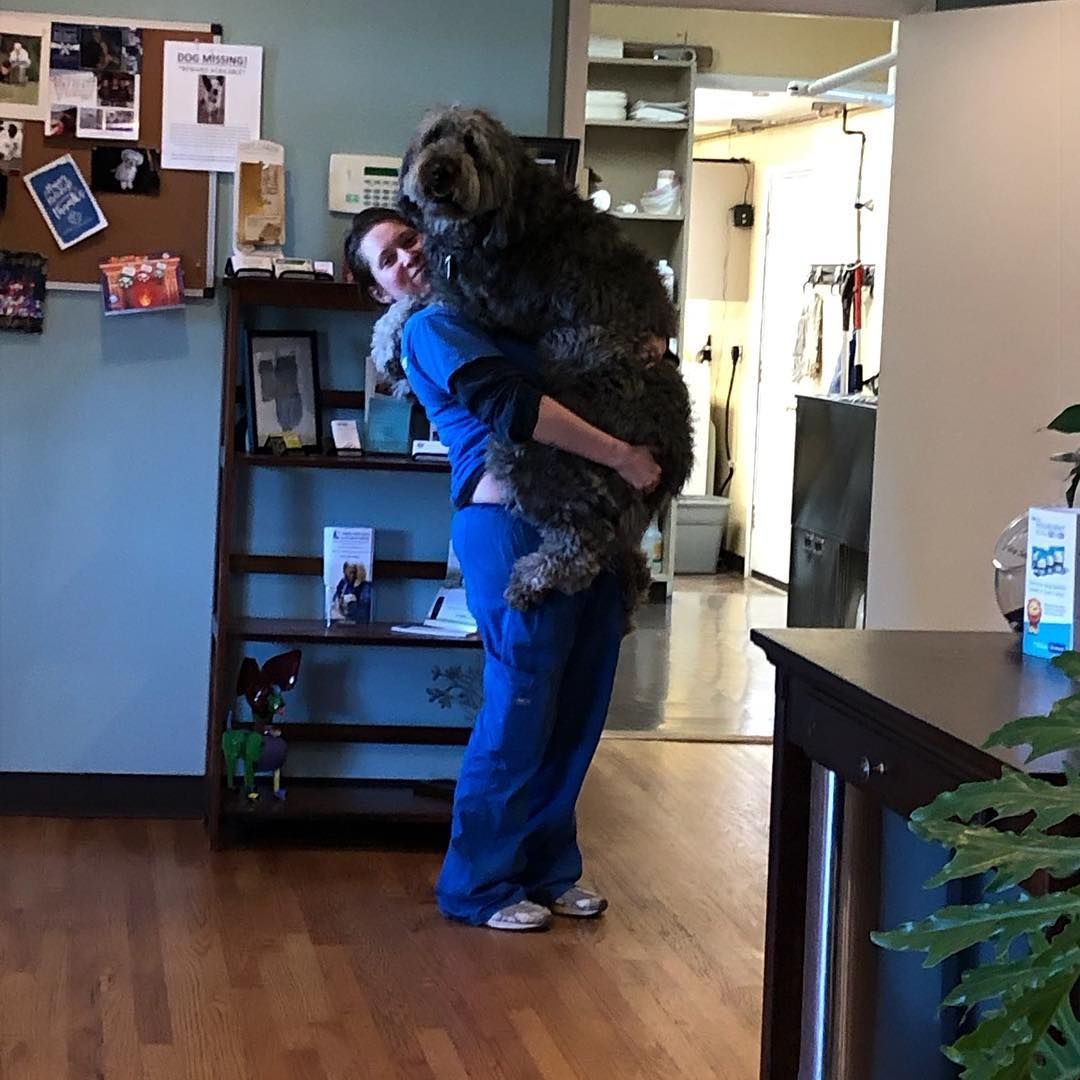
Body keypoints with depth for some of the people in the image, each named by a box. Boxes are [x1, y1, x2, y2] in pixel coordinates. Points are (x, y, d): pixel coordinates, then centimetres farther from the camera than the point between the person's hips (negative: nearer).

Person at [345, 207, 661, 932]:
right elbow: (510, 405, -20)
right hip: (514, 527, -8)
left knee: (578, 710, 12)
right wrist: (620, 455, -20)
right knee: (520, 713, -2)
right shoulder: (431, 329, -5)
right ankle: (478, 886, 11)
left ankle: (550, 868, 26)